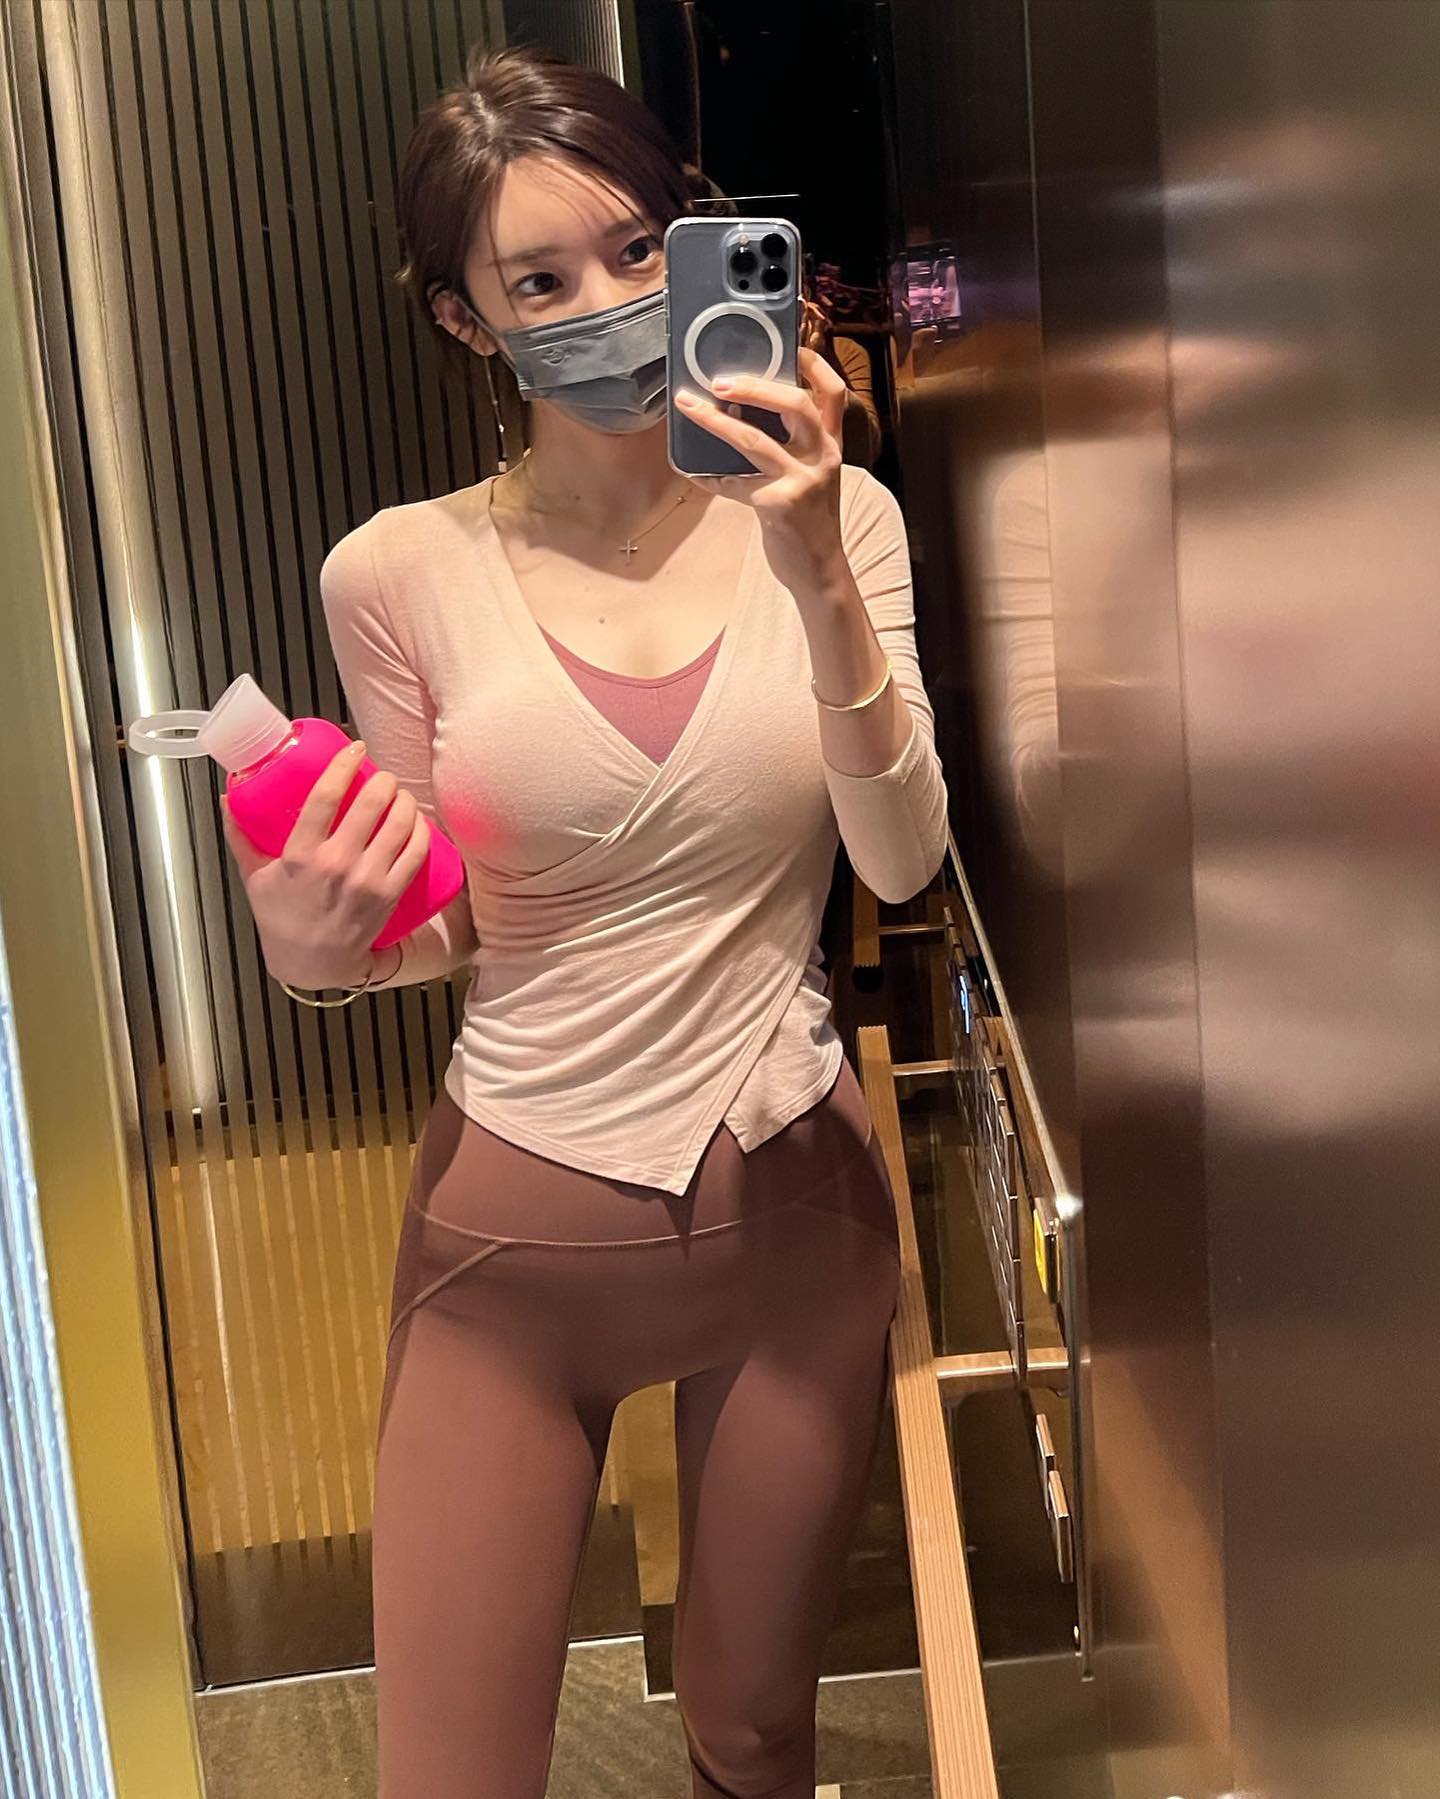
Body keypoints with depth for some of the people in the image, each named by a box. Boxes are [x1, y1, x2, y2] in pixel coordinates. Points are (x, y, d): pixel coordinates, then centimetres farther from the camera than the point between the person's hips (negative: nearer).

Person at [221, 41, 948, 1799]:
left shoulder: (833, 517, -4)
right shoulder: (401, 571, -6)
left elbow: (902, 862, -14)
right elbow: (444, 924, 4)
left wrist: (818, 585, -27)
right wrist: (323, 948, -18)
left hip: (792, 1195, 1)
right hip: (516, 1220, 0)